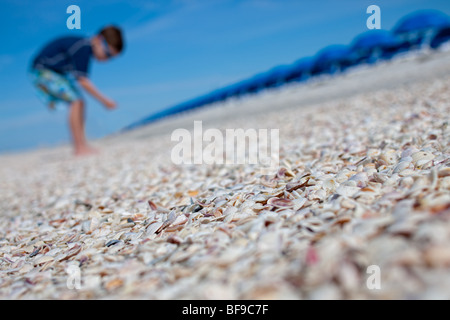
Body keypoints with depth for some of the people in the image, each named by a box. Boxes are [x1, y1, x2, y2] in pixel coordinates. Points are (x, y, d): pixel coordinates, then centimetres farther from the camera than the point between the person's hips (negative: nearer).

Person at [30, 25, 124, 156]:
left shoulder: (86, 47, 2)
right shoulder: (83, 48, -27)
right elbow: (82, 80, -29)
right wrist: (104, 100, -27)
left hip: (58, 71, 10)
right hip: (43, 70, -10)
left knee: (80, 103, 4)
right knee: (76, 102, -20)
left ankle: (80, 146, 5)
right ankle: (80, 148, -20)